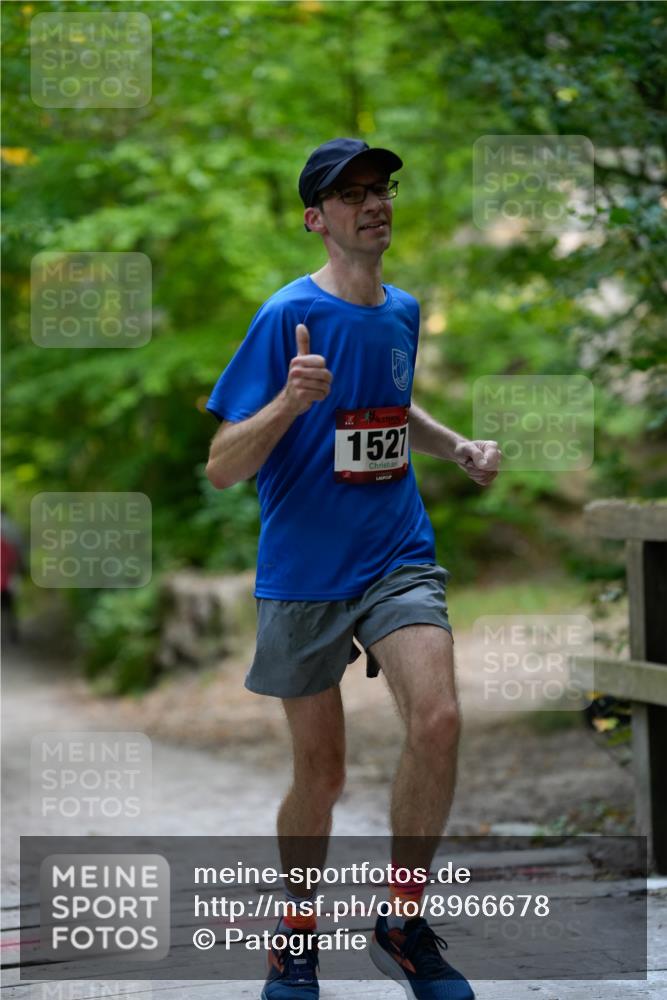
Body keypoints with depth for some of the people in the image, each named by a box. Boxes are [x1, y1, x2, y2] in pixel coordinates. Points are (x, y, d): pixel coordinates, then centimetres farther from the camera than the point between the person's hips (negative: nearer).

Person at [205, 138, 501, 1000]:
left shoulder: (403, 311, 7)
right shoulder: (287, 316, -12)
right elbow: (222, 469, -14)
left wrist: (460, 448, 11)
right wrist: (290, 401, -31)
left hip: (399, 558, 3)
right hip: (303, 574, -3)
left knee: (437, 720, -20)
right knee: (320, 773, 5)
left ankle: (403, 924, -3)